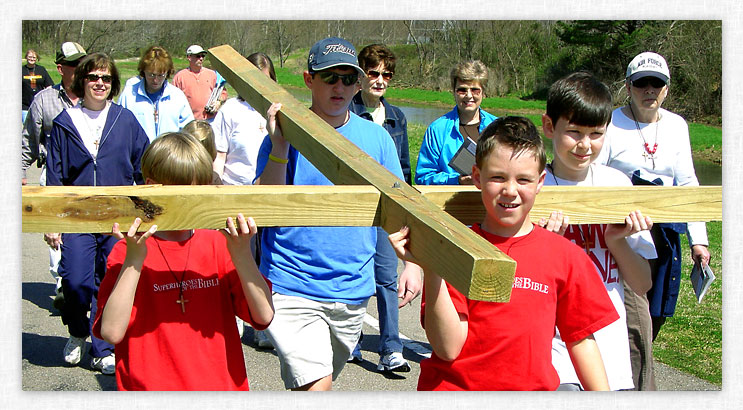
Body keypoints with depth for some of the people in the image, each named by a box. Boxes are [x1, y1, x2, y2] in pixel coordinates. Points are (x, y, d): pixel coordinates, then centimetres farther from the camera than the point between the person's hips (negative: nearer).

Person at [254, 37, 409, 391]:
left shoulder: (376, 137, 4)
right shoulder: (287, 133, -4)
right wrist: (279, 147, -21)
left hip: (353, 291, 4)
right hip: (293, 289, -3)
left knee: (319, 379, 18)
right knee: (315, 385, -19)